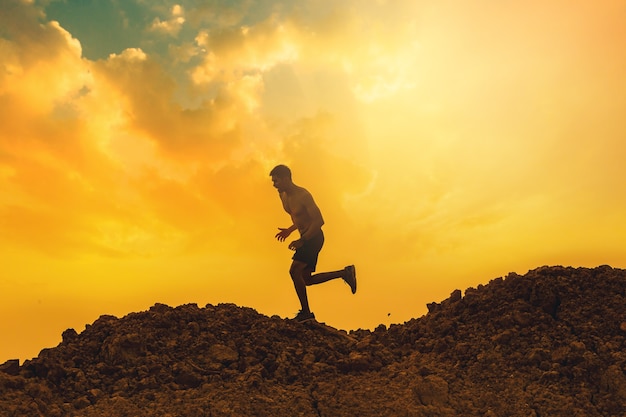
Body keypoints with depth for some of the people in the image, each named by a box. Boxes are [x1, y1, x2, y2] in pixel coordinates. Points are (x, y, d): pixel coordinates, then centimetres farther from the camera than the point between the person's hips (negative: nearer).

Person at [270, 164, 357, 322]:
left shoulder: (303, 195, -19)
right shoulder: (284, 196, 8)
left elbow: (319, 221, -23)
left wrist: (302, 240, -25)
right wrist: (289, 230, 16)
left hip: (314, 238, -10)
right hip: (306, 239, 10)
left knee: (295, 271, -22)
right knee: (306, 279, 10)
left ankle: (305, 312, -13)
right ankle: (344, 273, 21)